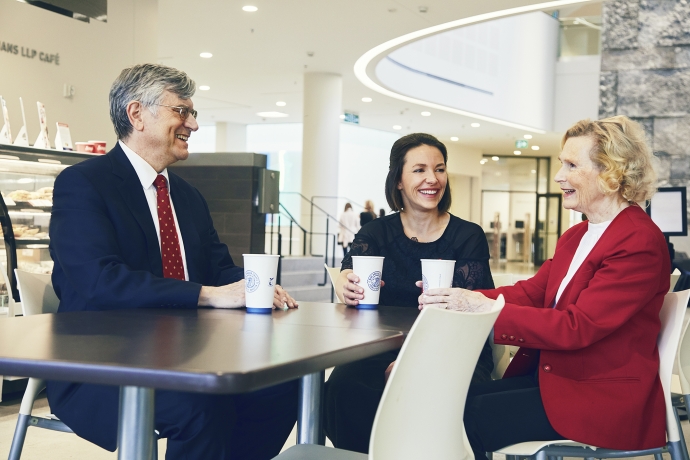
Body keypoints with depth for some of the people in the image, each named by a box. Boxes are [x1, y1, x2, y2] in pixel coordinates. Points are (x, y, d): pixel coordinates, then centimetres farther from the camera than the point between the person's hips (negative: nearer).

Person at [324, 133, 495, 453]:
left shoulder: (468, 237, 3)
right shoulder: (376, 233, 9)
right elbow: (350, 273, -8)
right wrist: (345, 286, -35)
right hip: (386, 352, 2)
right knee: (343, 385, -30)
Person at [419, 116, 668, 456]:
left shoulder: (640, 242, -17)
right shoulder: (576, 237, 14)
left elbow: (577, 327, -23)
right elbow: (531, 292, 6)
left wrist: (487, 309, -26)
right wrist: (464, 300, -11)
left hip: (603, 399, -8)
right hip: (552, 375, 8)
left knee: (471, 418, -17)